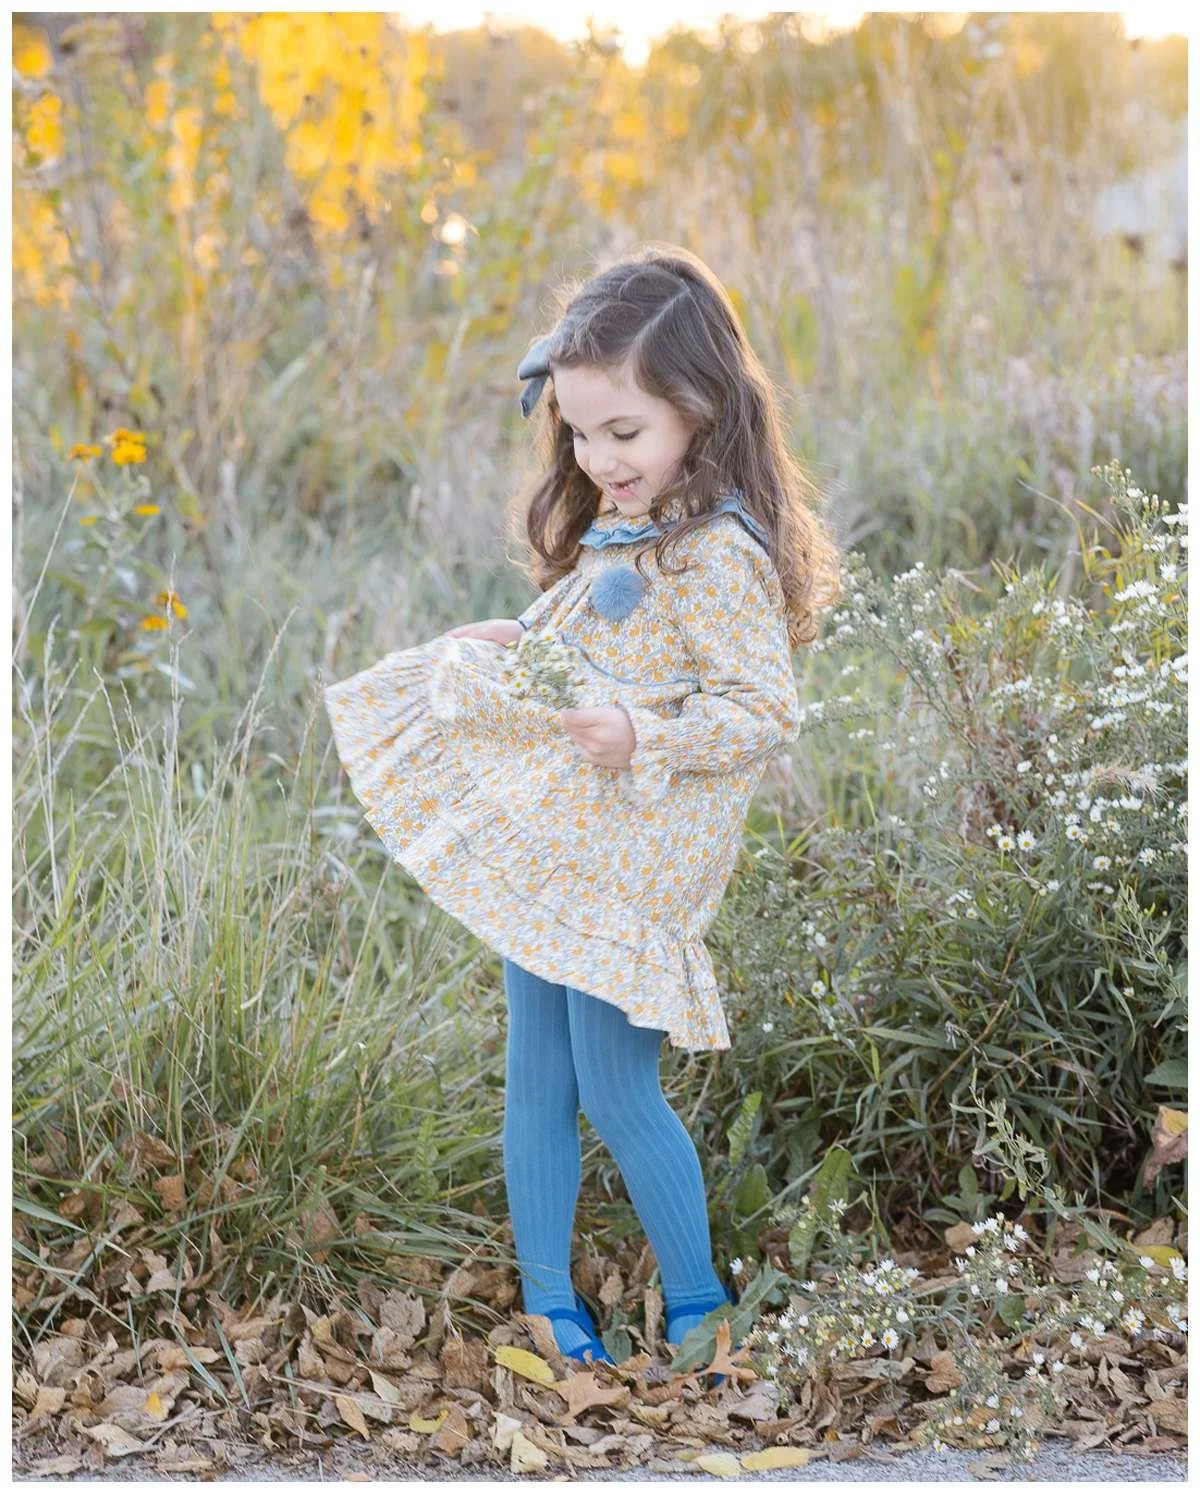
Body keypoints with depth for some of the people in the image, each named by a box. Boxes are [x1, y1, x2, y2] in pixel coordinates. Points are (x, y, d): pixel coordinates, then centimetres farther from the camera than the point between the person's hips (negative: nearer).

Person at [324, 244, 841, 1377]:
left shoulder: (718, 554, -18)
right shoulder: (614, 534, 10)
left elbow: (765, 710, -21)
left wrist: (642, 740, -30)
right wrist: (520, 645, 7)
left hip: (631, 868, -9)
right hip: (550, 847, 9)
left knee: (616, 1093, -1)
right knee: (535, 1084, 12)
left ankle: (698, 1309, 17)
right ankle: (546, 1305, 25)